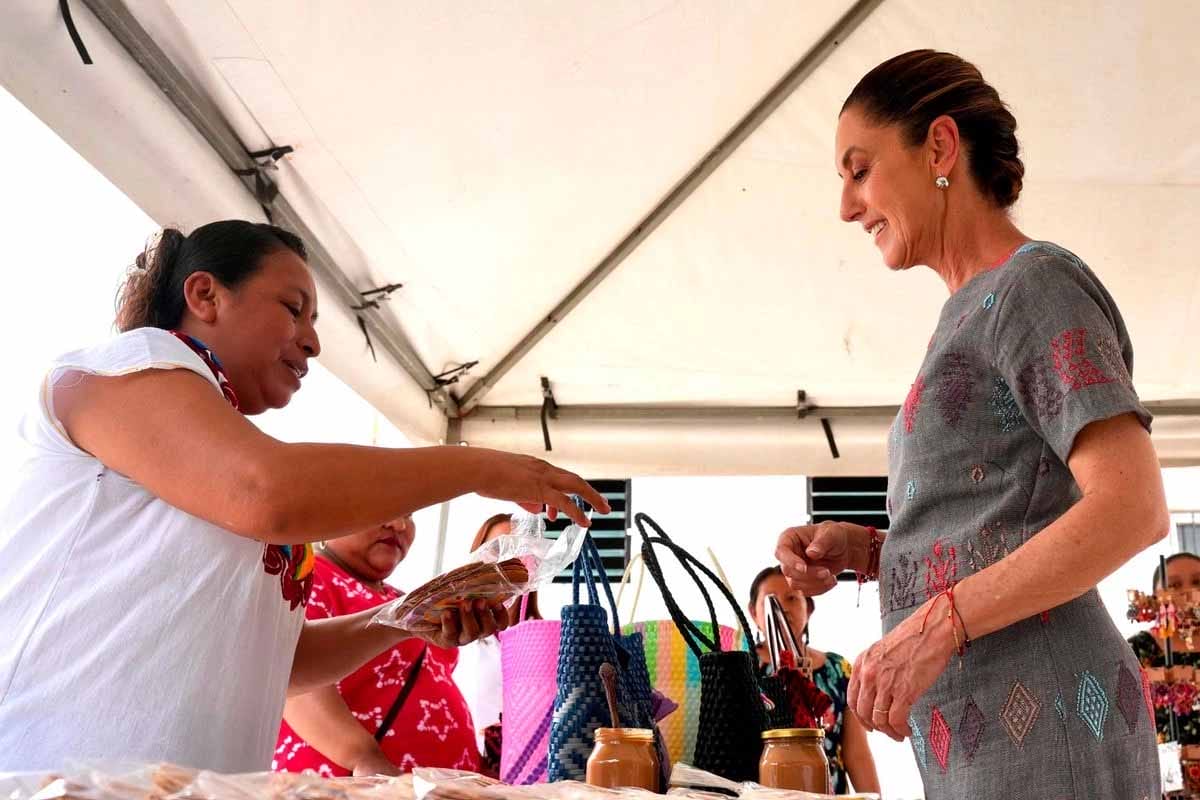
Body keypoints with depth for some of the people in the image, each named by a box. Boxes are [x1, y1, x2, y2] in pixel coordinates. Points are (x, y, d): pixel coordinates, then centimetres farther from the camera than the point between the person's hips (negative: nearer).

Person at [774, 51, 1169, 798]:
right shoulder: (974, 317, 18)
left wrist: (936, 625, -20)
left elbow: (1134, 508, -17)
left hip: (1038, 722, -8)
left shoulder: (1036, 281, -6)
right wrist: (864, 549, 4)